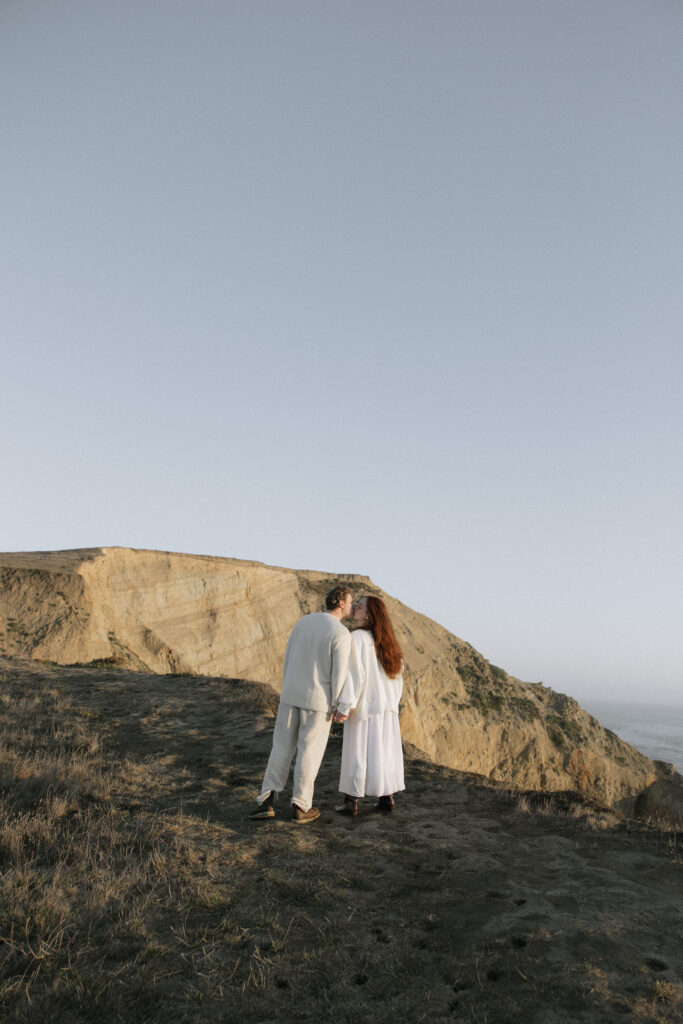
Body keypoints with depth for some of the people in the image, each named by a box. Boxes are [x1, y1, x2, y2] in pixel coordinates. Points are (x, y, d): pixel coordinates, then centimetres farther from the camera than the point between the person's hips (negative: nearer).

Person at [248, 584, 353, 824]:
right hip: (318, 699, -5)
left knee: (282, 748, 13)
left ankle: (266, 801, 9)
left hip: (292, 693, 5)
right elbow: (339, 674, -17)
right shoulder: (341, 634, -16)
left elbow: (289, 659, 8)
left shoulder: (303, 622, 4)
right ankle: (300, 807, 15)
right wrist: (336, 706, -4)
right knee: (309, 752, 7)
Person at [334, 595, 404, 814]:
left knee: (357, 751, 3)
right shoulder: (385, 640, 6)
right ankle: (386, 798, 20)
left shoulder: (357, 637, -16)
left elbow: (355, 673, -21)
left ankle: (351, 801, 10)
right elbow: (397, 674, 9)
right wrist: (392, 702, 17)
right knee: (384, 751, 13)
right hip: (387, 706, 6)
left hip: (364, 705, -6)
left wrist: (344, 706, -19)